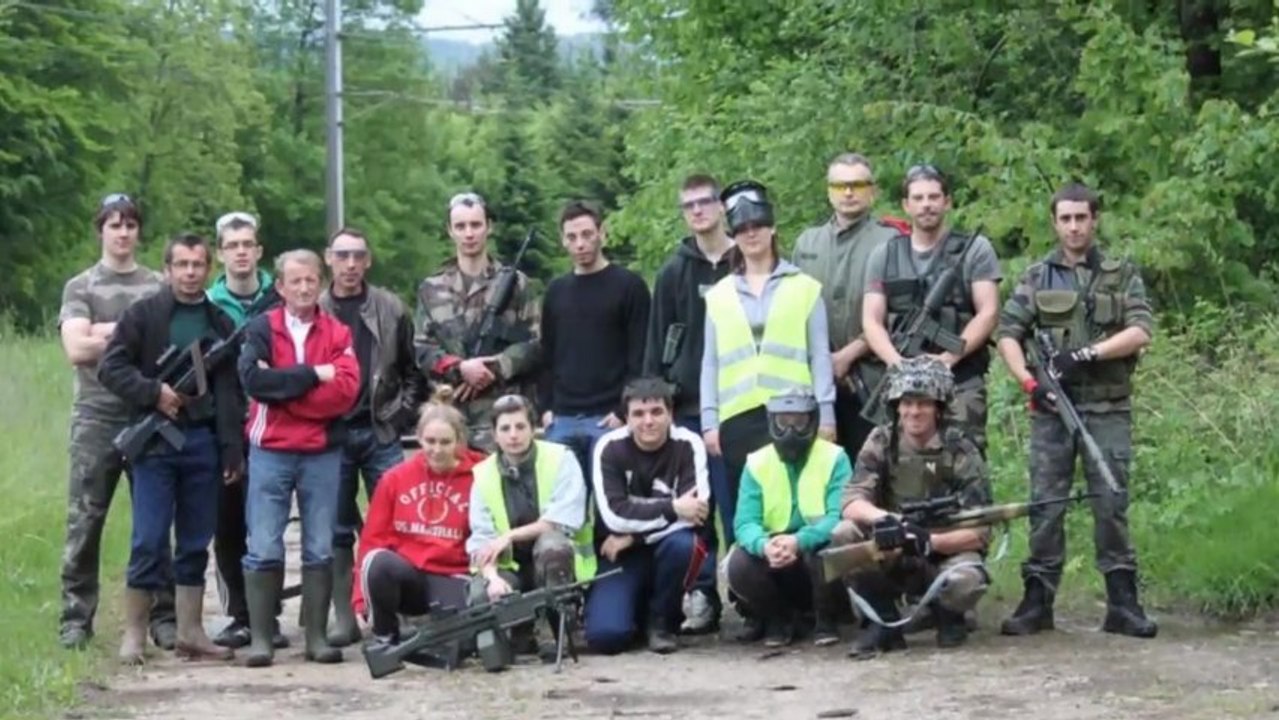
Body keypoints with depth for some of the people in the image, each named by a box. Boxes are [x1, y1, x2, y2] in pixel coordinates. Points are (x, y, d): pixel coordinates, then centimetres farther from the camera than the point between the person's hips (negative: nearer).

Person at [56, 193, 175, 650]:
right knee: (84, 522, -3)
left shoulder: (160, 287, 12)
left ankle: (163, 617, 7)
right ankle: (76, 620, 2)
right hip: (97, 419, -1)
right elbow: (76, 349, -5)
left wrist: (107, 333, -6)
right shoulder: (80, 288, 8)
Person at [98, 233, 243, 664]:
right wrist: (154, 392, -15)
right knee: (149, 542, -5)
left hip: (202, 441, 4)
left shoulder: (221, 325, 12)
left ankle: (190, 633, 13)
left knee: (196, 544, 7)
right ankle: (134, 635, 2)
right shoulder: (142, 316, 2)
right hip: (155, 439, -3)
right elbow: (110, 368, -3)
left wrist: (233, 450, 3)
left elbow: (231, 392, 9)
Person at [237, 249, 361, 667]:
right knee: (264, 549, -3)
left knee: (321, 550, 4)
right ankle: (260, 638, 1)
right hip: (270, 452, -1)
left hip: (323, 454, 2)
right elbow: (253, 378, -14)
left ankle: (317, 636, 10)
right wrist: (314, 375, -12)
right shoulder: (261, 329, 4)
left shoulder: (338, 334, 7)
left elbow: (346, 390, -8)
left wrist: (281, 386, -12)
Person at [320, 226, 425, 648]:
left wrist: (402, 415, -1)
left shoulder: (391, 310, 5)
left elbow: (413, 370, 8)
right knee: (337, 530, 4)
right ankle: (344, 618, 9)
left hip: (382, 434, 0)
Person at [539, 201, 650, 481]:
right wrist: (545, 407, 7)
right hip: (562, 420, 5)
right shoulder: (556, 290, 15)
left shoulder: (629, 286, 0)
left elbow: (641, 357, -5)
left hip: (609, 418, -4)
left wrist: (624, 411, -12)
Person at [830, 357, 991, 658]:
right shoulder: (881, 443, -4)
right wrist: (884, 519, -38)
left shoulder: (961, 452, -12)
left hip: (946, 555, -2)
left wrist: (929, 541, -34)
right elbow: (851, 504, -16)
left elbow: (978, 532, -16)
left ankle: (948, 615, 2)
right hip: (892, 560, 2)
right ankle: (881, 622, -7)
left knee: (966, 582, -36)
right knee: (844, 534, -25)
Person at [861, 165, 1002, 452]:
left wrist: (946, 359, -13)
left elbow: (988, 313, -2)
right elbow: (871, 321, 7)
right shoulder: (885, 256, 13)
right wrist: (899, 362, -12)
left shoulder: (974, 250, 6)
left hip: (961, 382, -3)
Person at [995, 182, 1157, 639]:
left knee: (1111, 504, -1)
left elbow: (1140, 332, -5)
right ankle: (1037, 601, 5)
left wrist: (1086, 353, -15)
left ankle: (1122, 602, 2)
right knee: (1045, 504, 1)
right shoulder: (1036, 278, 11)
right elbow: (1008, 334, 5)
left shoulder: (1123, 276, 8)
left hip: (1108, 409, -1)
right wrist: (1029, 382, -10)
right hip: (1052, 408, 1)